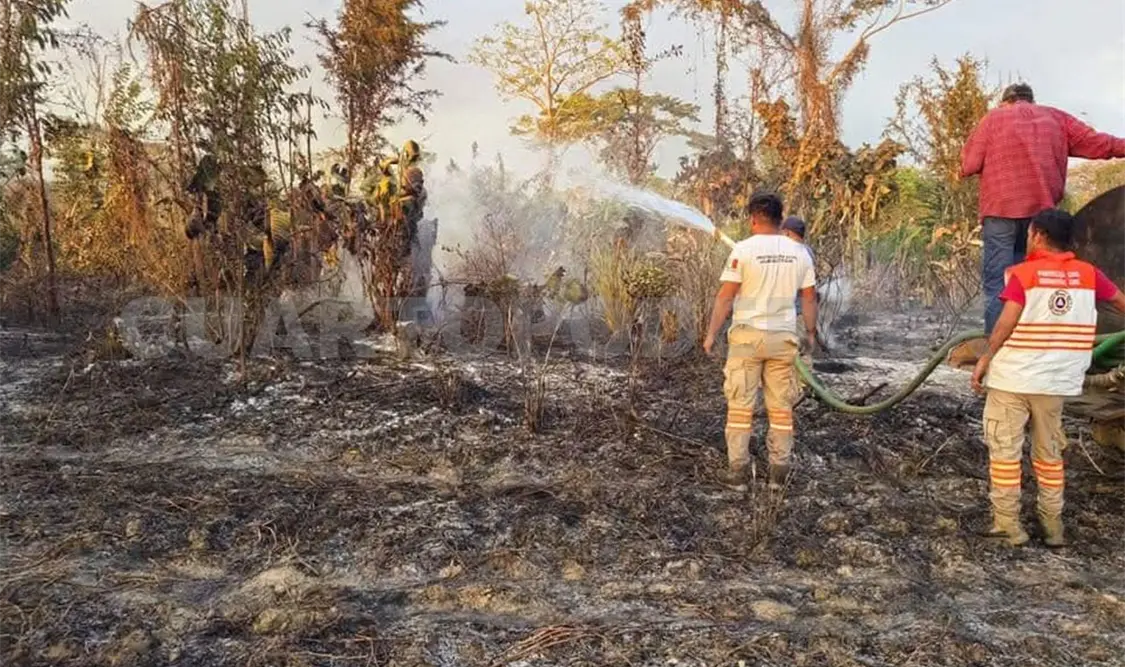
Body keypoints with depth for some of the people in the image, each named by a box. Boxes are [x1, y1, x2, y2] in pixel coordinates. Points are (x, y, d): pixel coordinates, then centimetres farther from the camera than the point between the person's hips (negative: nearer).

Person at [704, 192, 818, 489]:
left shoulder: (744, 249, -8)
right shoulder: (799, 252, 4)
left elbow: (725, 296, -10)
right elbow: (809, 298, 8)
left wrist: (711, 334, -4)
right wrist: (811, 333, 20)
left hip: (747, 334, -3)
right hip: (783, 337, 3)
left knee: (741, 404, 3)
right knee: (781, 406, 9)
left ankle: (738, 468, 4)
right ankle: (779, 470, 12)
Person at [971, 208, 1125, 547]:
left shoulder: (1023, 273, -9)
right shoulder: (1088, 273, 4)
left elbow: (1007, 322, -16)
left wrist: (985, 359, -8)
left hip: (1013, 377, -4)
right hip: (1056, 380, 5)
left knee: (1005, 451, 5)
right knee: (1049, 453, 17)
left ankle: (1007, 524, 7)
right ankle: (1053, 524, 22)